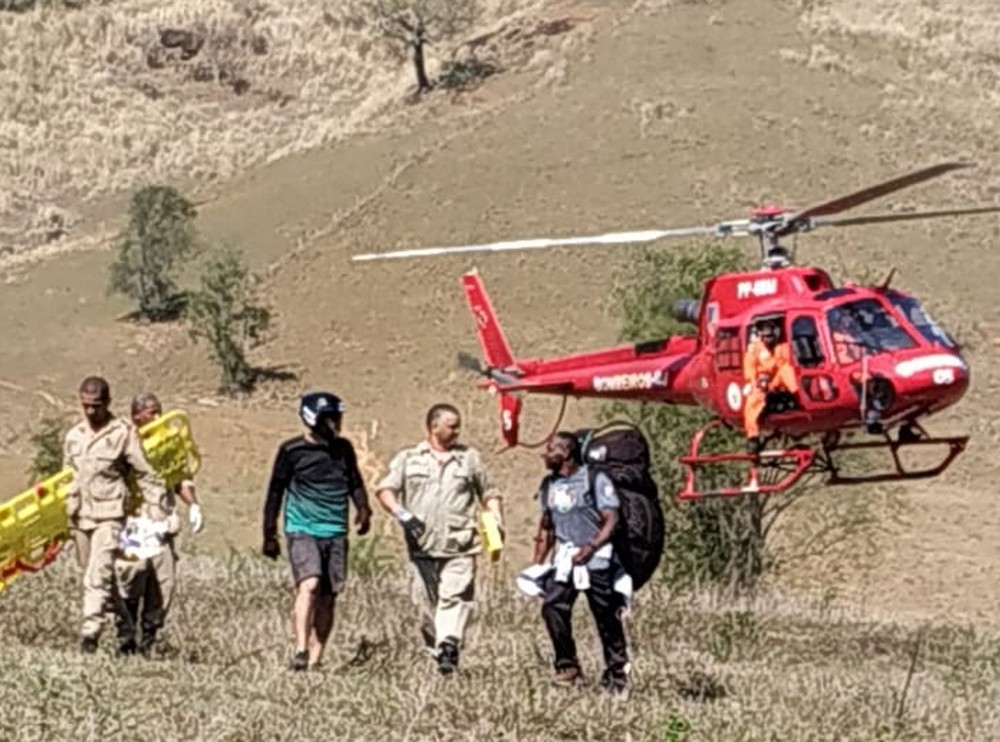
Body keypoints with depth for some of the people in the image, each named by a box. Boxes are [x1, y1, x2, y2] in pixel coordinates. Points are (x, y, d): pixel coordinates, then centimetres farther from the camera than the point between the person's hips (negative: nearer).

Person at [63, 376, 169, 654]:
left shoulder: (123, 433, -5)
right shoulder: (73, 436, 11)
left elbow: (145, 474, -2)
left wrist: (158, 510, -5)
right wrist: (70, 515, 20)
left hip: (109, 517, -6)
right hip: (81, 517, 6)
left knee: (98, 576, -17)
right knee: (91, 575, 11)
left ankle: (90, 631, -22)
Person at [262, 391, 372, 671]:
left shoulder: (343, 448, 11)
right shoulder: (292, 450, -1)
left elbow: (355, 482, 22)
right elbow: (276, 491, 5)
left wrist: (363, 509, 3)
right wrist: (270, 534, 6)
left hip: (336, 533, 4)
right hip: (302, 530, -4)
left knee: (328, 598, 3)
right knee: (309, 585, -23)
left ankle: (315, 660, 10)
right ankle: (301, 650, -24)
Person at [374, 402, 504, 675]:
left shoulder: (470, 458, 14)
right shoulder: (408, 459, 12)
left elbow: (488, 494, 19)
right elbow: (385, 490, 5)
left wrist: (497, 521, 2)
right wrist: (401, 513, -12)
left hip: (459, 547, -1)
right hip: (422, 546, 1)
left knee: (455, 596, -18)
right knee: (426, 601, 3)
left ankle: (448, 646, -29)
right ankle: (434, 651, 14)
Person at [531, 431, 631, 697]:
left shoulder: (595, 480, -9)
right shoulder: (549, 485, 10)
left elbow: (611, 520, -13)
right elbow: (546, 527, 18)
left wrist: (591, 548, -26)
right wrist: (537, 564, 12)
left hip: (596, 557, -5)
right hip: (565, 556, 5)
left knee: (607, 617, 0)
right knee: (552, 606, -12)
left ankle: (617, 676, 11)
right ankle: (567, 665, 0)